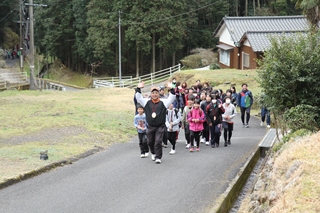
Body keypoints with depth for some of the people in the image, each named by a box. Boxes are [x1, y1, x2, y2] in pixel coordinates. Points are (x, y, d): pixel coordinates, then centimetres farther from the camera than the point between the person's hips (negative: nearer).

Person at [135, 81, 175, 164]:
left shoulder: (163, 102, -2)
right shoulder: (147, 102, 3)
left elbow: (172, 98, -10)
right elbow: (138, 98, -3)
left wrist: (172, 89, -24)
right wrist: (138, 89, -16)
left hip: (160, 127, -3)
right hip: (150, 126, 3)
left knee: (158, 142, -12)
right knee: (150, 142, 16)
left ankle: (158, 158, -4)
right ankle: (153, 153, 43)